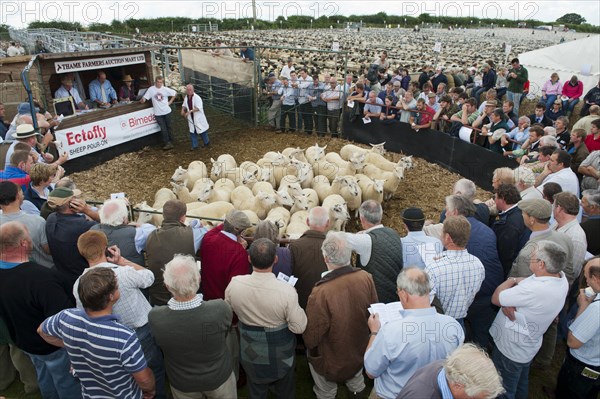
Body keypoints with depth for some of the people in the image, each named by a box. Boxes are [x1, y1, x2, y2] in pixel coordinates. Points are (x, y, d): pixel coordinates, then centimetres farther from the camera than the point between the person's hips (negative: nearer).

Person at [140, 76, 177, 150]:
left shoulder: (165, 89, -3)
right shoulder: (151, 89, -5)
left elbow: (175, 93, 8)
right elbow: (144, 98, -5)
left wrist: (170, 102, 4)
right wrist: (142, 100, -26)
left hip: (167, 111, 1)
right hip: (158, 113, -1)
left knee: (168, 127, 12)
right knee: (163, 129, -1)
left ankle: (170, 142, 24)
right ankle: (166, 143, 6)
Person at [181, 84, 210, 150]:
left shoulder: (197, 98, -19)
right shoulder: (186, 97, 4)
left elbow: (198, 108, -24)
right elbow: (184, 105, 20)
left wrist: (190, 111, -29)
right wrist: (183, 110, 1)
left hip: (198, 118, -6)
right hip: (191, 119, 6)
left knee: (202, 131, 7)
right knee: (192, 132, 8)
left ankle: (206, 143, 26)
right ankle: (194, 146, 17)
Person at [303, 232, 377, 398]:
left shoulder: (320, 293, -40)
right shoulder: (366, 278, -26)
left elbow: (312, 337, -25)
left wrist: (309, 345, -1)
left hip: (331, 363, -4)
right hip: (360, 356, 4)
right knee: (355, 384, 37)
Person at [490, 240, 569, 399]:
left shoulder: (535, 290, -39)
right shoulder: (560, 276, -12)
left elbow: (496, 298, -25)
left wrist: (511, 280, -9)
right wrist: (507, 302, -20)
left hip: (511, 351, -8)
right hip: (529, 346, 8)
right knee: (520, 386, 32)